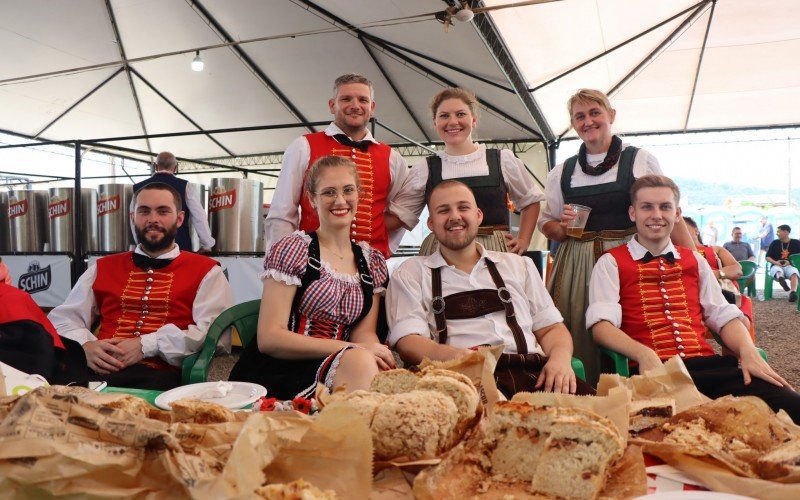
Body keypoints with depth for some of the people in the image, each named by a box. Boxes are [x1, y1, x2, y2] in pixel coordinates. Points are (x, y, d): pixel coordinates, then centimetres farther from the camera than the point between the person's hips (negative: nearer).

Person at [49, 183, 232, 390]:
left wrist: (146, 345, -15)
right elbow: (63, 318, 17)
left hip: (163, 377, -3)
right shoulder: (103, 268, 22)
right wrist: (85, 345, -6)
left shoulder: (206, 271, 8)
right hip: (97, 372, 3)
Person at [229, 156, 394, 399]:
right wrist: (351, 350, -19)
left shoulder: (373, 262, 13)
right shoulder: (292, 249, -3)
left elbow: (364, 332, 6)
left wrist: (375, 351, -20)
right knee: (360, 361, -34)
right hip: (274, 373, -4)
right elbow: (269, 338, -9)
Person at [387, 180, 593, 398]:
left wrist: (561, 357, -4)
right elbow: (408, 341, -1)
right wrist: (454, 356, -23)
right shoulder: (410, 274, 12)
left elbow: (550, 327, 20)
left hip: (532, 373, 4)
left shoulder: (519, 265, 22)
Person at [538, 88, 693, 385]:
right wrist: (562, 227, -5)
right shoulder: (562, 173, 13)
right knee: (582, 344, 0)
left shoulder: (641, 161, 7)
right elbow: (547, 224, 18)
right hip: (577, 266, 2)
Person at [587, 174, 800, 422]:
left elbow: (723, 316, 15)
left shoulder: (694, 261, 24)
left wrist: (748, 351, -6)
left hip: (706, 365, 5)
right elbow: (602, 325, -6)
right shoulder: (611, 263, 8)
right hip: (652, 373, -5)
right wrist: (643, 354, -23)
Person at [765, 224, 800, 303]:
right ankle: (780, 278, -72)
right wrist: (775, 262, -9)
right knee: (777, 271, -36)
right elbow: (767, 257, 11)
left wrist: (790, 262, -13)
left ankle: (793, 292, -58)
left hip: (790, 266, -1)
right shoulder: (775, 243, 11)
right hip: (777, 266, 2)